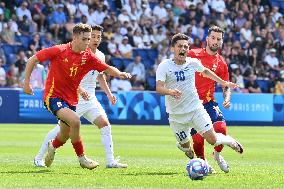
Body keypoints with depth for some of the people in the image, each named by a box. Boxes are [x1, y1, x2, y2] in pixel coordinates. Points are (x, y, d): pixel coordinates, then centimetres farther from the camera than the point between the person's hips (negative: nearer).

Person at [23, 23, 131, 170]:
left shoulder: (88, 56, -2)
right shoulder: (59, 51, -15)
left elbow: (107, 68, -4)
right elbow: (32, 60, -8)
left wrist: (119, 74, -25)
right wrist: (26, 83, -9)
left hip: (71, 99, 6)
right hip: (53, 96, -6)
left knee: (66, 136, 13)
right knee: (75, 121, -28)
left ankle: (52, 146, 50)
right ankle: (82, 157, -12)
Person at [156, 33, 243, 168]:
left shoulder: (193, 63, -2)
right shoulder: (164, 66, -13)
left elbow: (205, 71, 21)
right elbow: (159, 88, -25)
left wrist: (223, 83, 25)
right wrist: (171, 92, -46)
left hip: (196, 109, 1)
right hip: (176, 115, -1)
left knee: (213, 139, -9)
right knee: (186, 146, 8)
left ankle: (229, 141, 26)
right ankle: (182, 145, 47)